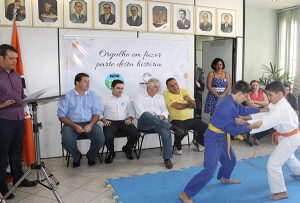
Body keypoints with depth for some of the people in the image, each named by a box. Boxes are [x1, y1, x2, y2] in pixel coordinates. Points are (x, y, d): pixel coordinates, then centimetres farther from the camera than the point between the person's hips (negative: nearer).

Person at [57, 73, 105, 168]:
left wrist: (91, 125, -15)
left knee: (100, 139, -25)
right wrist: (75, 126, -17)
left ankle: (91, 156, 10)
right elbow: (61, 115, -3)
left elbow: (96, 113, 4)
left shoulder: (93, 95, 7)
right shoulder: (67, 96, 0)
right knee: (66, 141, -30)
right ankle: (77, 156, 6)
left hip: (89, 123, 1)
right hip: (72, 124, -1)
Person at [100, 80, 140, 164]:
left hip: (124, 121, 3)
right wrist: (104, 120, -12)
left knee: (136, 134, -21)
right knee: (108, 137, -33)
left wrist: (129, 119, -3)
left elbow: (131, 111, 16)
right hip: (110, 122, -2)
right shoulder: (105, 99, 5)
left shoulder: (126, 98, 15)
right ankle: (111, 152, 3)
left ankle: (127, 148, 11)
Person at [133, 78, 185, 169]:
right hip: (144, 122, -3)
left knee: (166, 132, -32)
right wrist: (155, 117, -17)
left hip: (158, 122, 3)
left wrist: (162, 116, -8)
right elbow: (141, 113, -8)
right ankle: (172, 127, -39)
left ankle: (167, 158, -22)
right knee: (147, 114, -40)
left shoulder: (160, 97, 20)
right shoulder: (139, 97, 5)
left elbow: (165, 110, 16)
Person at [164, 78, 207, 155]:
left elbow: (194, 105, 5)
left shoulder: (185, 91, 11)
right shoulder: (167, 94, -5)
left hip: (190, 119, 5)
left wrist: (189, 100, -17)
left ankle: (197, 141, 24)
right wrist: (188, 104, -1)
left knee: (205, 127, -9)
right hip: (177, 120, -5)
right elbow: (178, 106, -19)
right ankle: (177, 146, 1)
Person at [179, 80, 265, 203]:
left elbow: (243, 110, 19)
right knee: (209, 170, -12)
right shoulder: (228, 107, -30)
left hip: (222, 136, 10)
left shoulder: (232, 101, 0)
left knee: (230, 160, 29)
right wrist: (250, 126, -20)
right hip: (214, 138, -10)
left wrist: (260, 110, 18)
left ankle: (224, 178, 59)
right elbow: (232, 130, -24)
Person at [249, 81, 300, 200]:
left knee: (273, 164, -9)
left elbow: (266, 123, -43)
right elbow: (265, 114, -4)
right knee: (288, 156, 36)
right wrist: (248, 117, -17)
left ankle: (280, 191, 6)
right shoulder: (278, 103, -3)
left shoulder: (281, 109, -35)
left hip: (290, 139, -10)